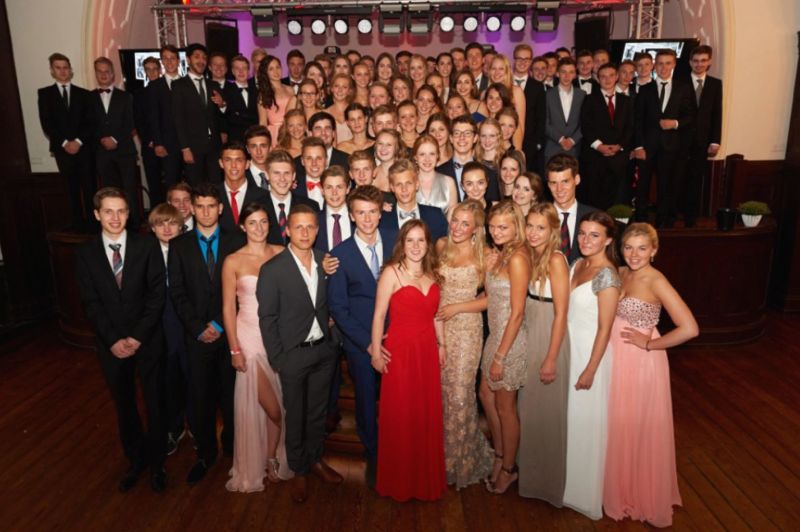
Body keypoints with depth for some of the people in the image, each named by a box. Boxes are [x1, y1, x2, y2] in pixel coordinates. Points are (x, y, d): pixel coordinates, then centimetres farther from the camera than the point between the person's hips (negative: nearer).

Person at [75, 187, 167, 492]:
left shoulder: (148, 246, -6)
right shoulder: (86, 253, -1)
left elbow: (157, 294, -9)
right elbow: (91, 303, -3)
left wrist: (137, 337, -14)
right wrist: (113, 340, -13)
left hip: (147, 340, -1)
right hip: (110, 344, 2)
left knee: (155, 403, 9)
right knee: (124, 406, 16)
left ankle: (156, 463, 28)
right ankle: (135, 460, 34)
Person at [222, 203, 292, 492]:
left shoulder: (282, 253, 2)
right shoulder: (233, 261, -5)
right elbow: (228, 308, -3)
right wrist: (235, 349, -7)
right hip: (250, 337, -3)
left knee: (280, 402, 9)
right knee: (271, 406, -2)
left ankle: (272, 457, 33)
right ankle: (255, 465, 23)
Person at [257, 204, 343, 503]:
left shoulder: (326, 263, -2)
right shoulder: (272, 270, -14)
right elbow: (267, 319, -11)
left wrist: (330, 342, 4)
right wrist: (277, 359, -10)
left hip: (323, 351, 4)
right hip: (293, 355, -4)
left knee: (318, 411, 19)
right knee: (295, 416, 13)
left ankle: (315, 459, 41)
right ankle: (298, 471, 32)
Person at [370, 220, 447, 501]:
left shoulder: (431, 274, 7)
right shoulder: (392, 272, -10)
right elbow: (379, 315, -10)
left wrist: (442, 344, 13)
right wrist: (376, 352, -11)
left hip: (427, 351, 5)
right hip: (400, 351, -5)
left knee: (428, 414, 12)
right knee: (399, 416, 5)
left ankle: (427, 477, 31)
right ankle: (398, 480, 24)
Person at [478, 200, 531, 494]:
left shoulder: (517, 258, -22)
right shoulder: (502, 254, 5)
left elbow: (517, 313, -22)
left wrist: (500, 356, -19)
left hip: (511, 339, -9)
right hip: (495, 334, 9)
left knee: (505, 406, 8)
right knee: (486, 395, 20)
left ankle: (509, 469, 30)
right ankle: (499, 455, 40)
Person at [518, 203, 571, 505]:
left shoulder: (556, 260, -18)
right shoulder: (530, 257, 5)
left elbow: (561, 314, -19)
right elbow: (525, 305, 8)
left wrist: (551, 359, -18)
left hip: (549, 340, -8)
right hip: (529, 337, 8)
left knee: (547, 410, 7)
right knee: (529, 407, 19)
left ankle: (549, 482, 27)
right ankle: (531, 472, 39)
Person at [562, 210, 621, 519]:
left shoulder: (607, 275, -20)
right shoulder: (578, 265, 4)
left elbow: (604, 329, -19)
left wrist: (590, 370, -17)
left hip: (590, 353, -7)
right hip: (569, 349, 7)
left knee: (586, 421, 7)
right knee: (570, 417, 18)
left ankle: (585, 493, 27)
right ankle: (570, 480, 38)